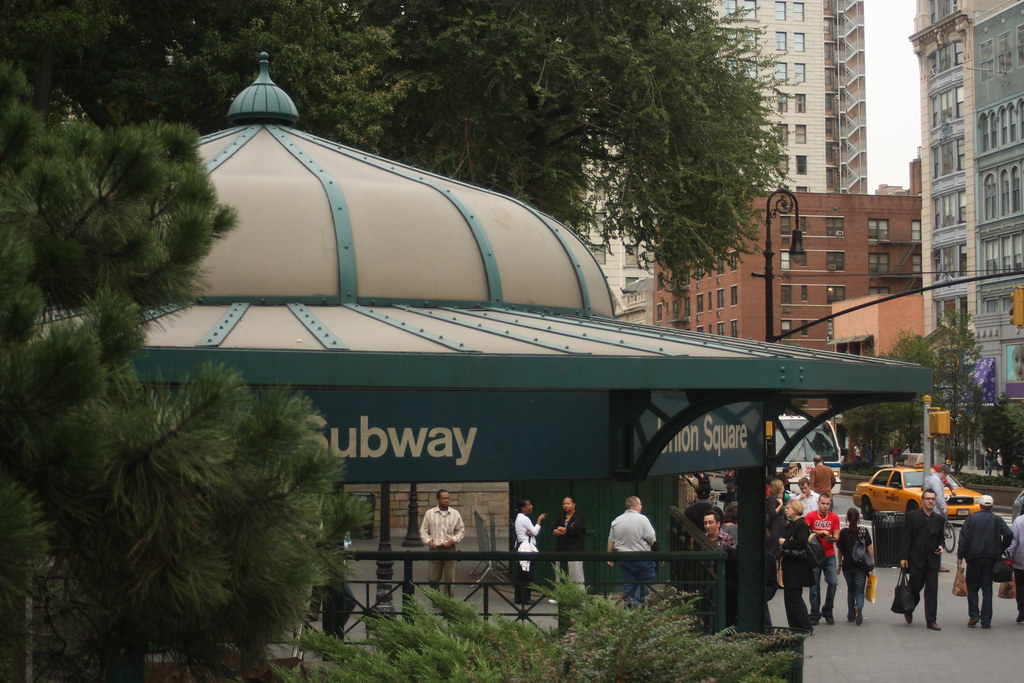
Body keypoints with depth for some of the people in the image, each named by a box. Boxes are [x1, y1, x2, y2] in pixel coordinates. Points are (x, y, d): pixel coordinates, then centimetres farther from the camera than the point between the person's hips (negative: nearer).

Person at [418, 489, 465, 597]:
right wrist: (427, 541, -7)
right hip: (434, 548, 0)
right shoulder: (429, 513, 4)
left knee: (449, 579, 1)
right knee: (433, 579, 2)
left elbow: (461, 530, 12)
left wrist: (453, 539, -5)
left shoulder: (455, 514, 6)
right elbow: (423, 530, 9)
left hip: (449, 548, 0)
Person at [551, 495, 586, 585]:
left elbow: (575, 530, -17)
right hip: (561, 550, 6)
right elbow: (553, 530, 4)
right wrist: (567, 530, -10)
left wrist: (561, 529, -2)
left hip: (575, 550, -6)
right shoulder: (561, 517, 16)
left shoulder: (579, 517, -1)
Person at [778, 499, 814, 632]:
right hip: (790, 567, 10)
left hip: (797, 567, -10)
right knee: (789, 596, 11)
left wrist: (785, 543, -12)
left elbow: (801, 543, -23)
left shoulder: (801, 524, -13)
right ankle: (794, 626, 16)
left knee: (794, 597, -7)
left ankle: (806, 628, -3)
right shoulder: (790, 524, 17)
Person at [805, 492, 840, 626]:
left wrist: (831, 538, -18)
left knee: (833, 582, -8)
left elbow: (837, 536, 4)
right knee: (814, 586, 1)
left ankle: (827, 611, 10)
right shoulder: (810, 516, 0)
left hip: (829, 555, 1)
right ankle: (815, 615, 10)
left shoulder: (834, 517, 6)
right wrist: (819, 533, -23)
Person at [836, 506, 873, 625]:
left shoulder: (843, 532, -2)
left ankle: (851, 615, 20)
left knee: (850, 590, 18)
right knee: (859, 590, 2)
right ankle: (859, 608, -26)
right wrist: (872, 563, 5)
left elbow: (840, 550, 3)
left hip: (847, 566, 1)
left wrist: (839, 564, 15)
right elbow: (870, 548, -4)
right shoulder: (864, 531, -4)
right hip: (861, 566, -1)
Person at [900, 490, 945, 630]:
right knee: (915, 587, 4)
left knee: (932, 591, -1)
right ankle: (909, 610, 32)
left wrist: (940, 547, -2)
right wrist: (903, 558, -9)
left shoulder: (939, 519, 10)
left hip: (932, 560, 3)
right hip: (916, 559, -3)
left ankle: (931, 620, 3)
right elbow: (906, 538, -4)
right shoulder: (912, 516, -1)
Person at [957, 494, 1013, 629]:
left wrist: (960, 556, -2)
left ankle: (973, 615, -2)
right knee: (987, 589, 6)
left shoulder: (971, 518, 1)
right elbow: (1009, 534, -9)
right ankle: (986, 620, 3)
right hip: (991, 558, 1)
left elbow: (964, 538, -5)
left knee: (972, 587, 11)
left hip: (974, 557, -1)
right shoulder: (997, 520, 2)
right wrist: (1001, 549, 5)